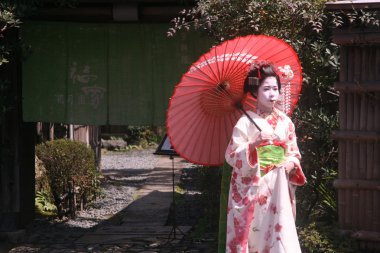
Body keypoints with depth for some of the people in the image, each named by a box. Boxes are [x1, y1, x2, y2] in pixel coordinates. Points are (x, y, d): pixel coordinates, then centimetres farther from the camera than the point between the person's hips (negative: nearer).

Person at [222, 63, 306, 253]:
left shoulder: (285, 121, 8)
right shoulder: (246, 122, -6)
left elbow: (294, 152, 16)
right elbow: (232, 156, -9)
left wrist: (292, 163, -6)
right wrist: (254, 144, -23)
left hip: (279, 191, 4)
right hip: (253, 191, -4)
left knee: (281, 236, -1)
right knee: (255, 236, -3)